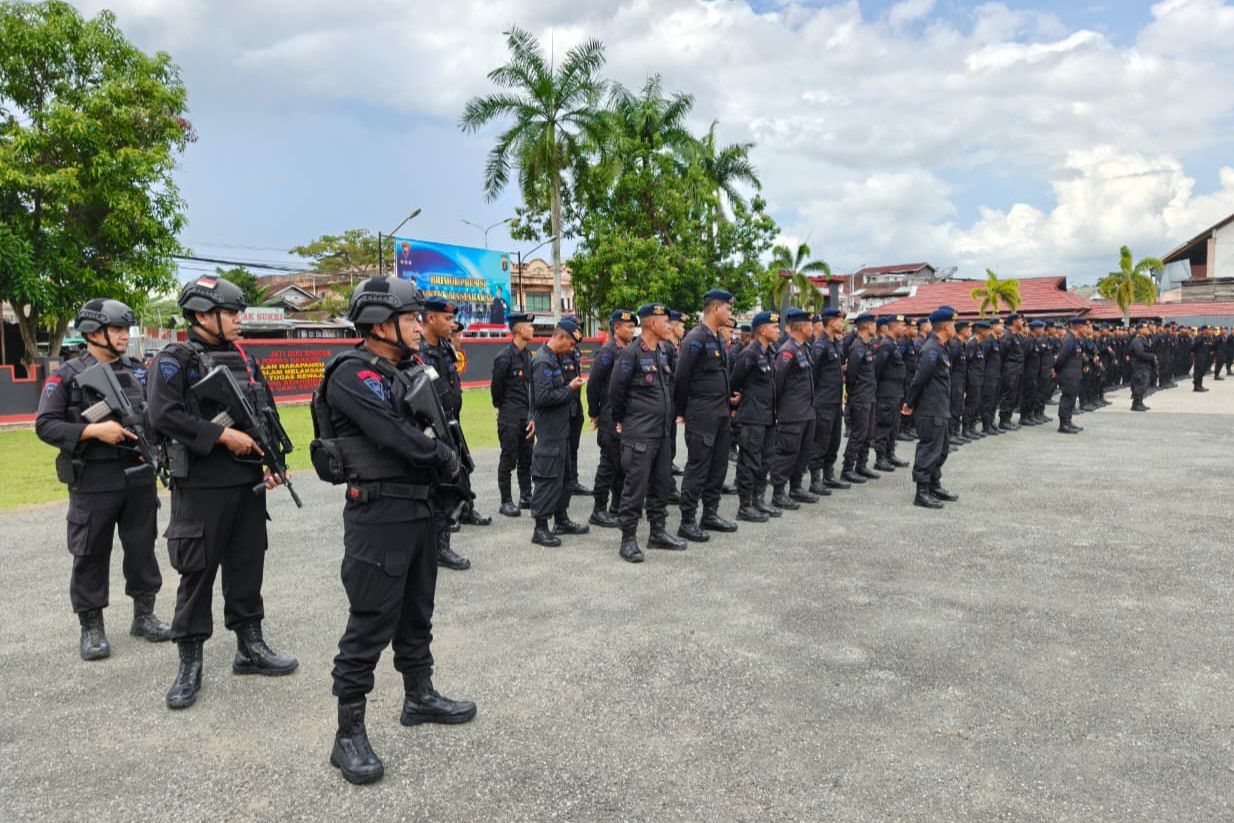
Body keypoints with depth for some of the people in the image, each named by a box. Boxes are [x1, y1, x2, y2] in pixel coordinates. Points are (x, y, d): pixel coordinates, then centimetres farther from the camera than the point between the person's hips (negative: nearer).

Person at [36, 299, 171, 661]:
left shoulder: (139, 371, 9)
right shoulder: (68, 376, -4)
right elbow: (45, 425, -8)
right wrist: (94, 430, -19)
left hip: (139, 475, 4)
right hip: (93, 481, -4)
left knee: (142, 547, 12)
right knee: (90, 555, 5)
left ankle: (144, 616, 26)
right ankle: (91, 628, 17)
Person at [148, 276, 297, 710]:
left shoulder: (245, 361, 12)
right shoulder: (175, 360, -6)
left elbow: (269, 415, 15)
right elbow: (164, 416, -18)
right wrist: (223, 436, -20)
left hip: (249, 484, 6)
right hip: (200, 488, -6)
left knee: (247, 567, 13)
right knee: (197, 574, 2)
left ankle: (250, 647, 26)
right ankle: (190, 664, 15)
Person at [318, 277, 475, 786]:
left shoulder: (404, 371, 14)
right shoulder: (354, 374, -15)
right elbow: (397, 436, -23)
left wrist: (444, 464, -4)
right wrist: (448, 463, -9)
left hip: (419, 507, 9)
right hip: (378, 512, -9)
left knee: (417, 611, 19)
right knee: (371, 623, -3)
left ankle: (419, 698, 36)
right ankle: (349, 734, 9)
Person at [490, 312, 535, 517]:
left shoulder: (527, 354, 11)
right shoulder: (505, 356, -15)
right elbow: (496, 385, -8)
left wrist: (532, 415, 12)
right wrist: (501, 408, 5)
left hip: (527, 415, 8)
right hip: (510, 416, -8)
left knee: (526, 458, 14)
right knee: (508, 459, 0)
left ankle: (526, 497, 24)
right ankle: (506, 502, 9)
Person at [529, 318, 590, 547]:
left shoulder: (558, 359, 13)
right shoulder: (543, 362, -18)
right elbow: (543, 397, -25)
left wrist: (573, 384, 4)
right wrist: (570, 389, -17)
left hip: (562, 428, 10)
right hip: (549, 431, -10)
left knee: (564, 475, 17)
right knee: (548, 477, -5)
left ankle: (561, 520, 29)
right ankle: (540, 529, 3)